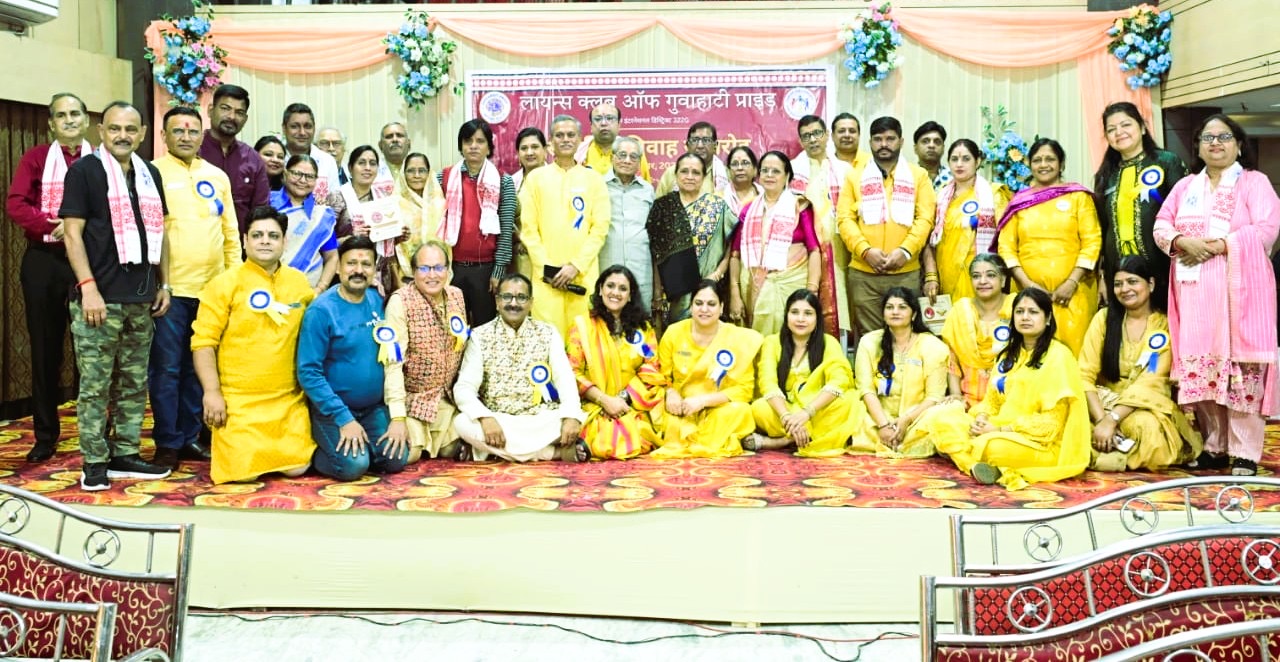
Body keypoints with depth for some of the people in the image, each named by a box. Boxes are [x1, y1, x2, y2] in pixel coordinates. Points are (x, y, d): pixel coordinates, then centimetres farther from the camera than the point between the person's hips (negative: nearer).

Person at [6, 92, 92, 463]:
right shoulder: (36, 158, 6)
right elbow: (15, 205, -4)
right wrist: (53, 225, -19)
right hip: (44, 260, 1)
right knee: (45, 346, 5)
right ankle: (45, 435, 13)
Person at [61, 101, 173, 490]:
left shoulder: (150, 174, 14)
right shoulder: (84, 170, -3)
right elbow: (72, 233, -8)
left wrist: (163, 284, 13)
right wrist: (88, 287, -16)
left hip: (142, 298, 6)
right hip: (101, 296, -6)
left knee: (134, 383, 10)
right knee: (94, 385, -1)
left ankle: (125, 455, 19)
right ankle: (94, 462, 6)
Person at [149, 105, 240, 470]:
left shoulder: (217, 177, 14)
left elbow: (230, 232, 15)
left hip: (211, 288, 5)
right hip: (169, 287, -4)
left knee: (199, 367, 11)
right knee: (167, 367, 0)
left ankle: (190, 437, 20)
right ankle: (167, 443, 8)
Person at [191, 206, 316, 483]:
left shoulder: (299, 281, 9)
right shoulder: (225, 283, -3)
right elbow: (203, 341, -7)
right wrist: (212, 392, -14)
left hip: (289, 399, 3)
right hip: (238, 399, -3)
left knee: (297, 467, -7)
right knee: (244, 471, -12)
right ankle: (229, 442, 21)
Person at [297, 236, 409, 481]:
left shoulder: (378, 301, 1)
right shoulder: (321, 310, -15)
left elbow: (391, 357, 5)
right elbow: (309, 372, -16)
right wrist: (344, 419, -19)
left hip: (375, 407, 5)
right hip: (333, 408, -5)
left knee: (396, 459, -10)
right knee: (353, 465, -21)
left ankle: (360, 444, 18)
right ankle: (314, 453, 9)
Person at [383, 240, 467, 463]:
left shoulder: (457, 296, -1)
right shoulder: (401, 301, -19)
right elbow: (393, 362, -24)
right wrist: (397, 417, -28)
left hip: (448, 397, 5)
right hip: (412, 398, -5)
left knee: (451, 450, -3)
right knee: (407, 455, -18)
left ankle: (427, 443, 29)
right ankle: (415, 436, 17)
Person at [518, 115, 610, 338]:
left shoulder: (593, 178, 10)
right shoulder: (536, 177, 9)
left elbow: (600, 227, 3)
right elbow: (528, 228, 4)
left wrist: (576, 265, -7)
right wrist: (546, 267, -6)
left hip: (584, 273, 0)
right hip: (546, 274, 0)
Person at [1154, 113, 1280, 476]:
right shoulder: (1185, 186, 19)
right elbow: (1161, 225, 10)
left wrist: (1219, 246, -16)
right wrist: (1184, 242, -11)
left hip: (1239, 287, -4)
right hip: (1195, 289, 4)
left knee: (1240, 365, -8)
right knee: (1199, 364, 2)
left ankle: (1245, 452, -4)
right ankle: (1214, 445, 12)